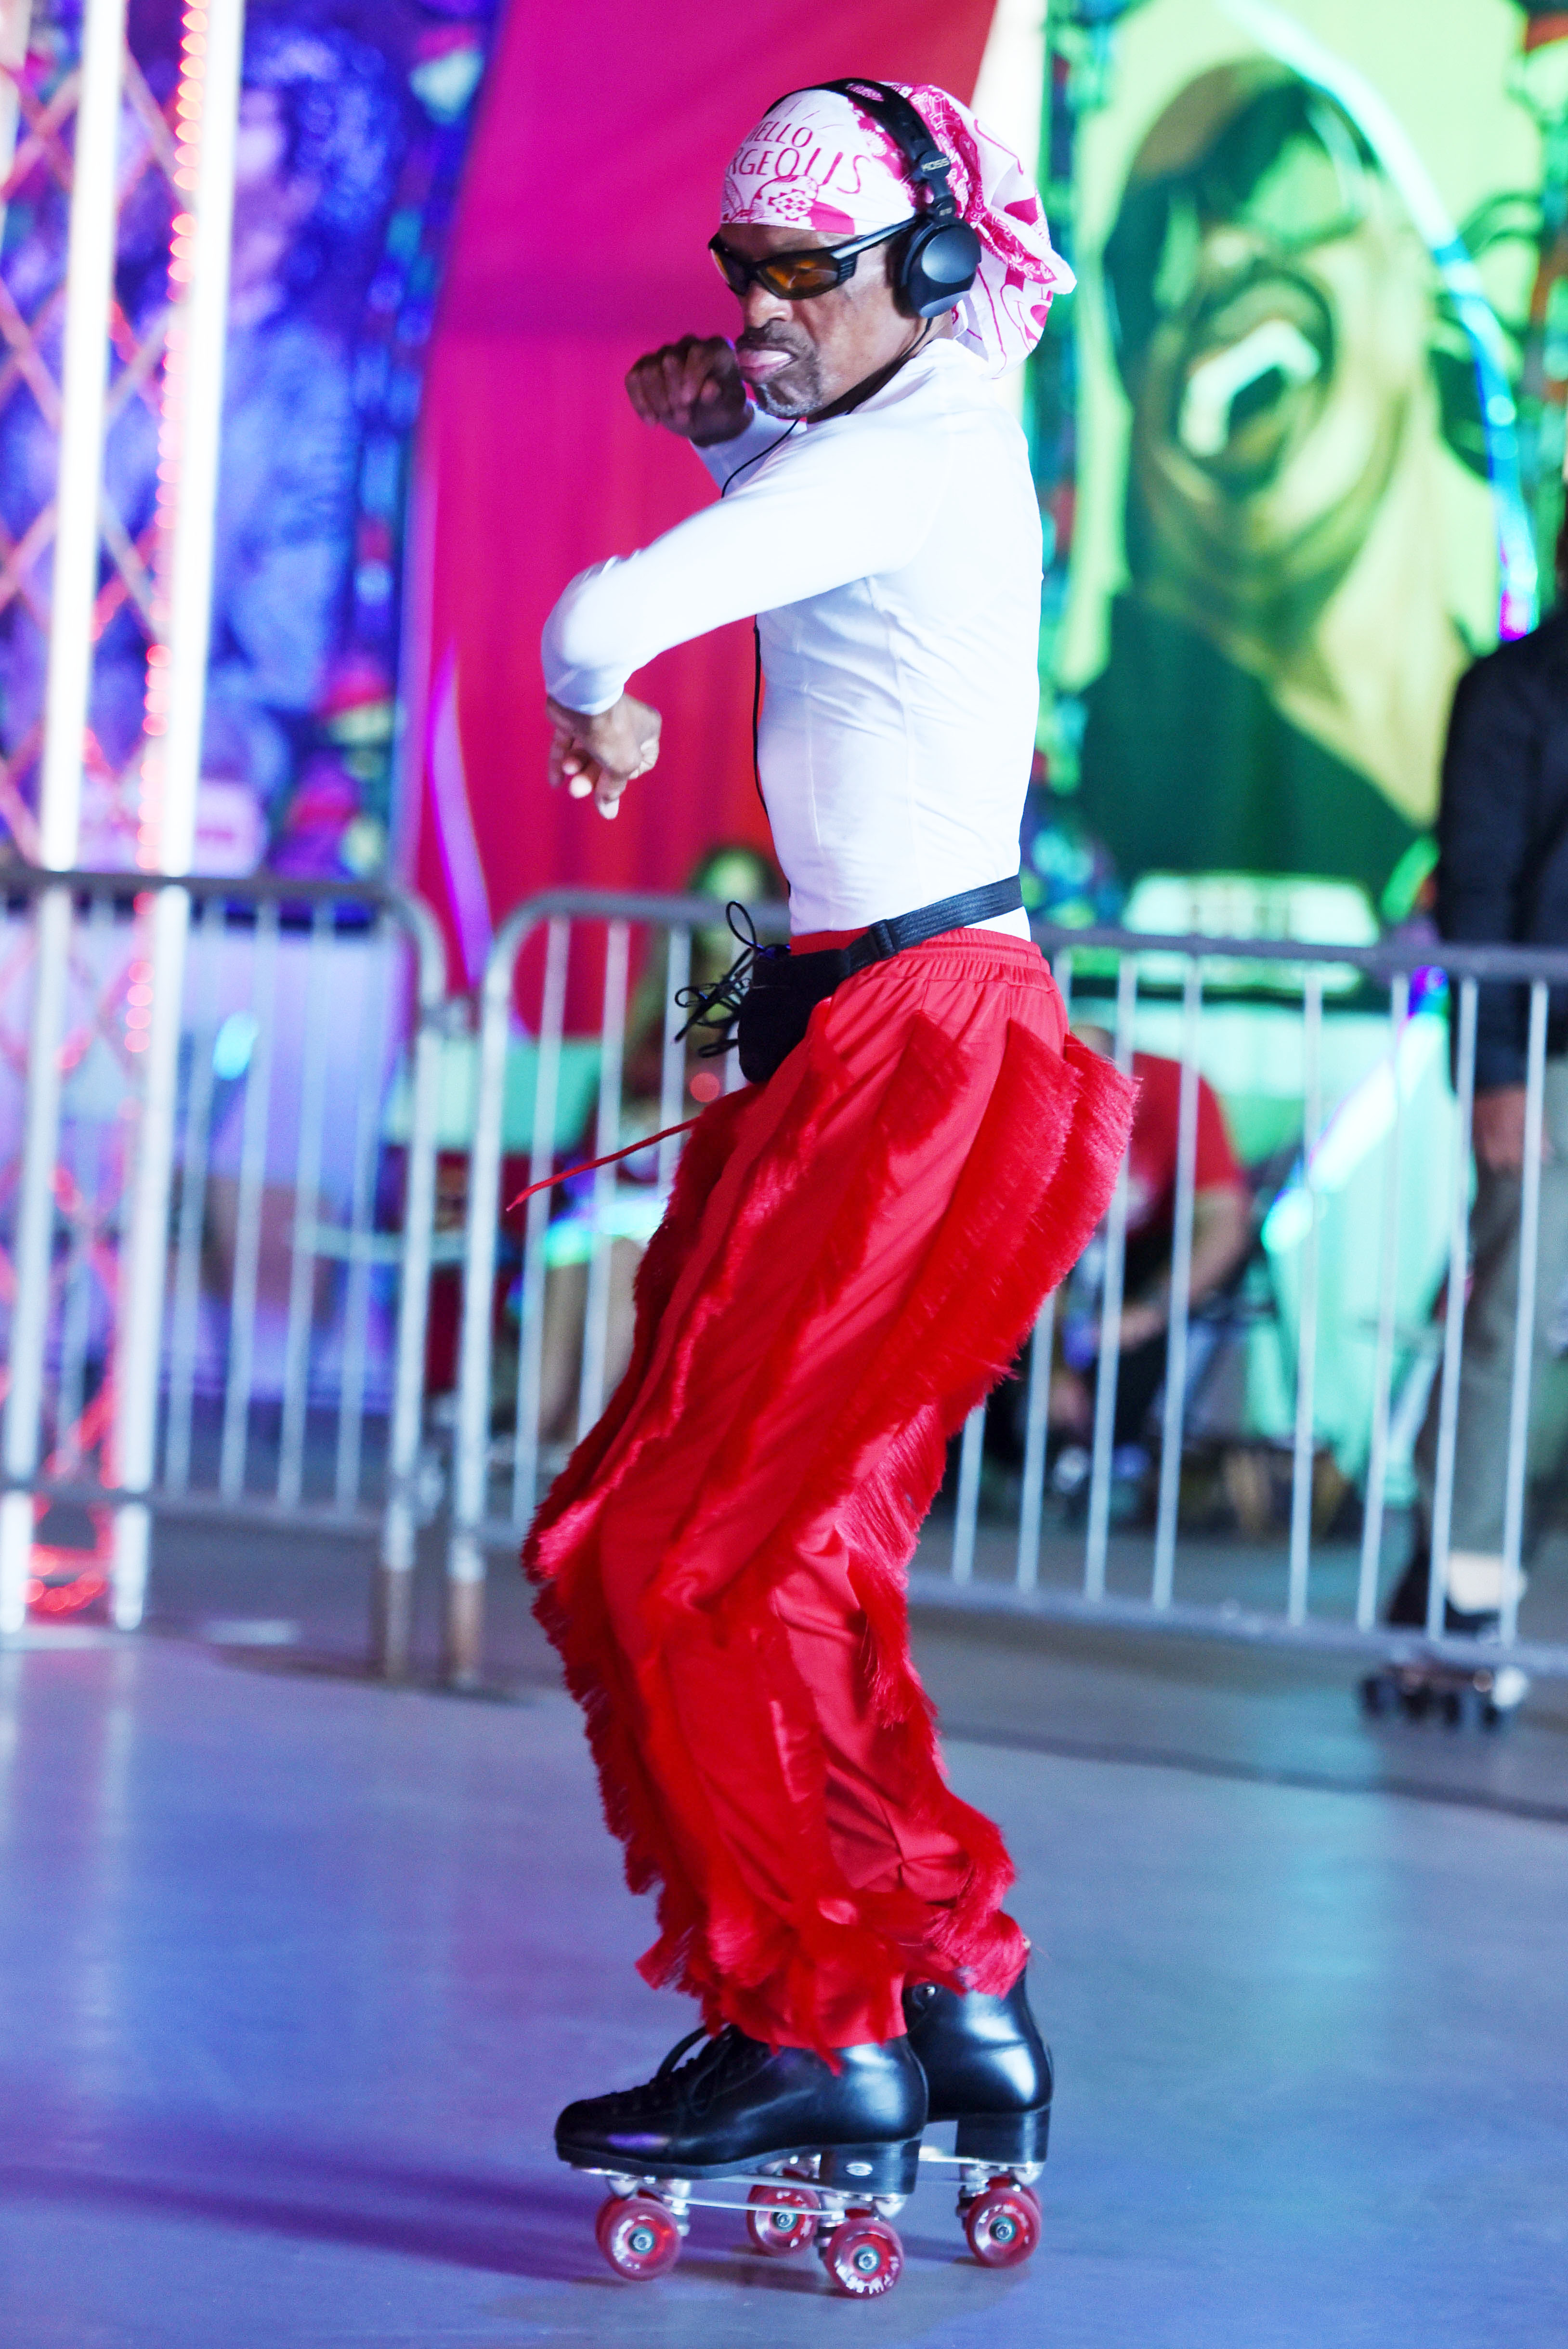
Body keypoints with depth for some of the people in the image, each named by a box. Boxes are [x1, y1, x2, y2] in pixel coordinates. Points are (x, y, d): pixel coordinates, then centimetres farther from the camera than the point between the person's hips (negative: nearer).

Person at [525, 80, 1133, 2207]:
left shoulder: (909, 459, -16)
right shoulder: (945, 422, 13)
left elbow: (601, 622, -28)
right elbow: (801, 535, 36)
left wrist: (597, 716, -5)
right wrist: (727, 431, 15)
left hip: (909, 1053, -10)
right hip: (880, 1023, 10)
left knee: (678, 1550, -6)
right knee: (798, 1562, 14)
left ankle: (816, 2036, 0)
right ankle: (963, 2014, 20)